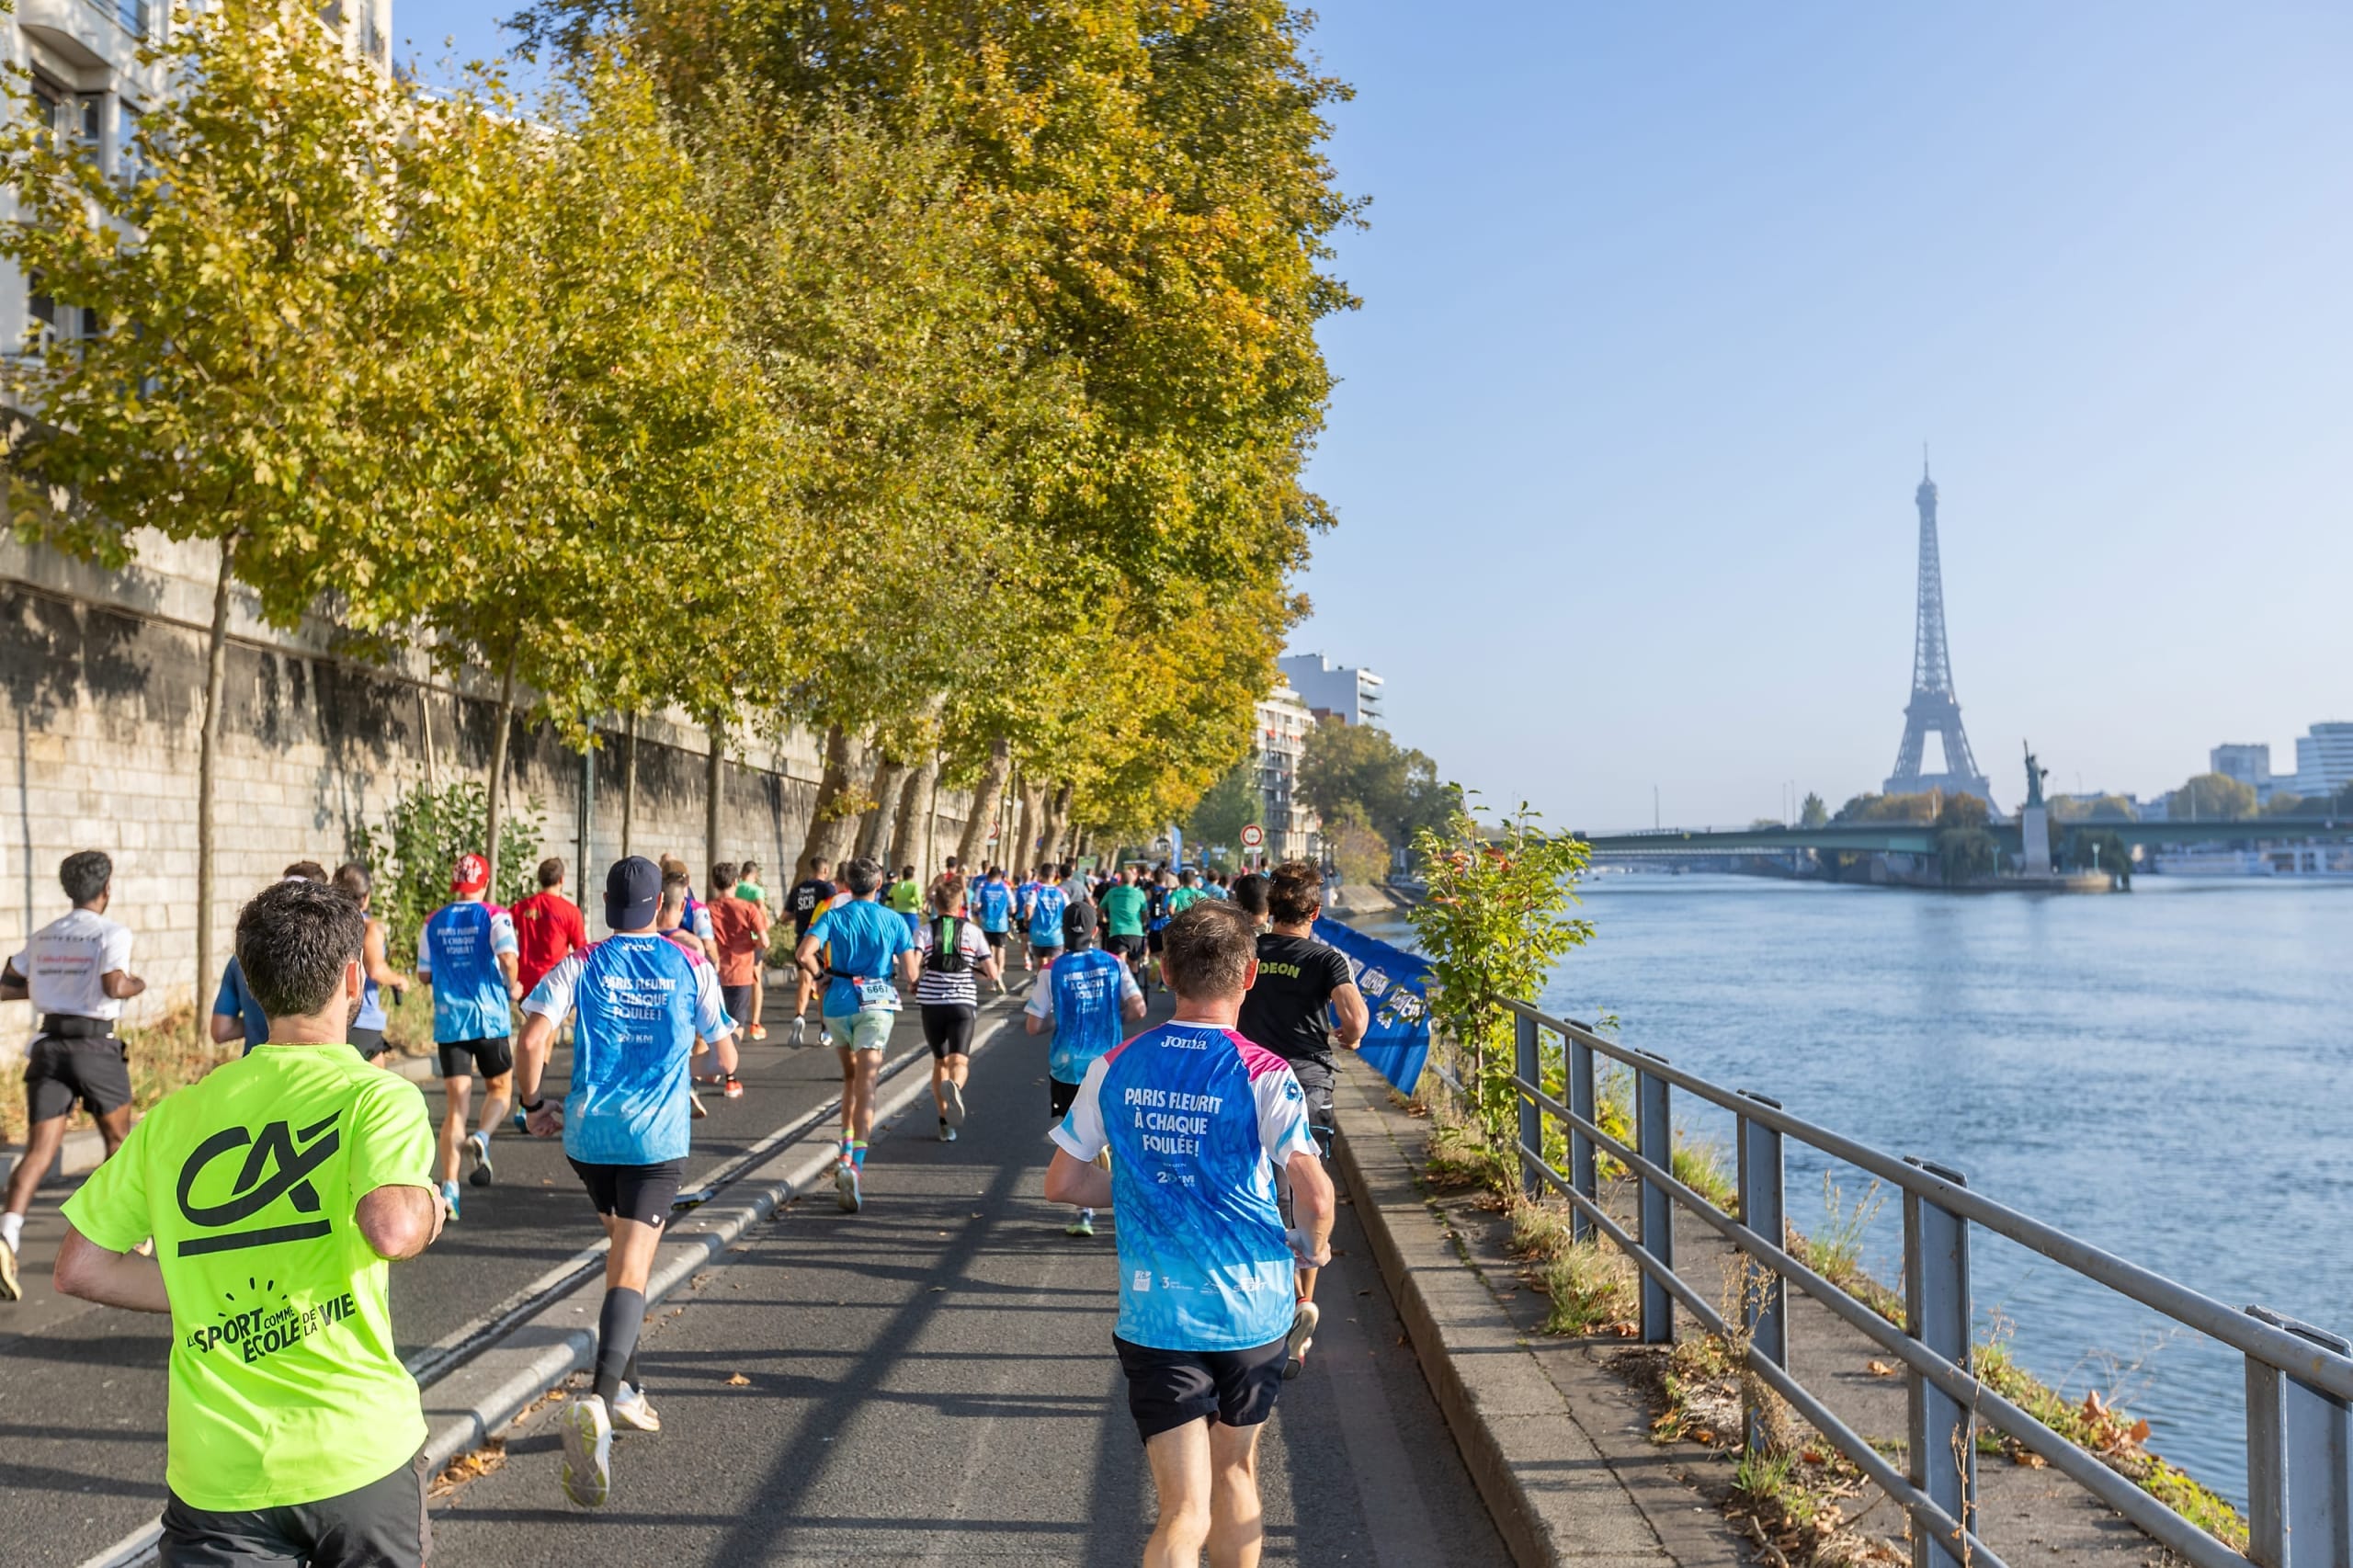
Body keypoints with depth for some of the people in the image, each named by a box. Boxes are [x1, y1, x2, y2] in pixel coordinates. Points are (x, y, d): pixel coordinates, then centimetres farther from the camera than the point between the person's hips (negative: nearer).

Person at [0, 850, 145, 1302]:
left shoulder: (43, 937, 12)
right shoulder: (111, 932, -7)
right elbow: (114, 986, -21)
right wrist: (137, 985, -1)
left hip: (49, 1043, 4)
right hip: (95, 1045, -4)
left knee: (40, 1150, -1)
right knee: (118, 1139, 17)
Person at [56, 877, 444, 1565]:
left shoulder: (175, 1113, 5)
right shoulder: (378, 1095, -9)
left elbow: (80, 1268, 9)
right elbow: (392, 1231, -26)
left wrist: (220, 1300, 14)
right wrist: (427, 1206, -4)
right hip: (359, 1451, -2)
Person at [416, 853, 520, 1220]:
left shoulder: (433, 923, 7)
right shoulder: (494, 917, -4)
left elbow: (424, 974, 10)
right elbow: (507, 958, -19)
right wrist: (512, 988, -1)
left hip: (448, 1020, 3)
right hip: (490, 1017, -3)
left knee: (456, 1101, 5)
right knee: (499, 1088, 17)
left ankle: (449, 1187, -5)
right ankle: (482, 1139, -14)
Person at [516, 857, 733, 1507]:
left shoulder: (580, 965, 2)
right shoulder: (692, 964, 2)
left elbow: (532, 1041, -9)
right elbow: (722, 1051, 11)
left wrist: (534, 1105, 6)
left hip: (588, 1135, 2)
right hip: (657, 1140, -2)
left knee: (624, 1253, 23)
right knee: (629, 1274, -9)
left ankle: (626, 1391, 28)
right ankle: (598, 1400, -31)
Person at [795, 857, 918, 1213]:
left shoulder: (833, 917, 1)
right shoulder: (893, 921, 0)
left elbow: (803, 954, -15)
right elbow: (911, 974, -2)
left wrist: (821, 975, 4)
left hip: (838, 1004, 2)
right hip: (875, 1004, -2)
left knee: (851, 1076, 24)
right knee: (865, 1087, -8)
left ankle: (847, 1150, 21)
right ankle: (854, 1163, -24)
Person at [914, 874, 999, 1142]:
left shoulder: (924, 931, 3)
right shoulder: (973, 932, 5)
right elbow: (992, 973, 2)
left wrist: (915, 983, 9)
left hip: (931, 1002, 1)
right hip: (963, 1003, -1)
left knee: (940, 1060, 17)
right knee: (959, 1061, -9)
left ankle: (945, 1123, 18)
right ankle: (953, 1087, -45)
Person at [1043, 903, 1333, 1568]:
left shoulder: (1115, 1068, -2)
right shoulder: (1264, 1075, -11)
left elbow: (1064, 1183, 3)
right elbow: (1313, 1191, -18)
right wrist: (1313, 1246, 3)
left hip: (1155, 1315, 1)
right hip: (1251, 1312, -1)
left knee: (1184, 1514, 1)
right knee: (1235, 1471, 23)